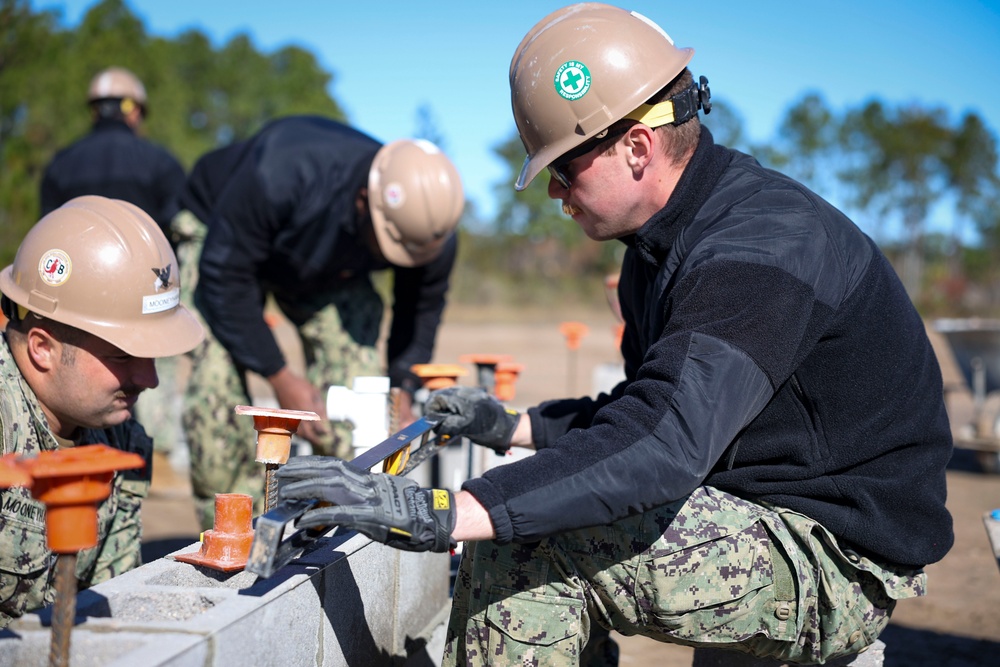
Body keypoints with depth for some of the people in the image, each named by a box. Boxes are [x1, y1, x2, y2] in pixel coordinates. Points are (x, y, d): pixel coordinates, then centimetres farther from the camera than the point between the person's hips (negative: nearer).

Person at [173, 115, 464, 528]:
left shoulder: (434, 234, -28)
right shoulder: (278, 175, -43)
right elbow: (224, 275, -32)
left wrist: (402, 392, -17)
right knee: (216, 380, -20)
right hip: (224, 240, -3)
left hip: (331, 273, 4)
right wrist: (279, 376, -30)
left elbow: (422, 310, -6)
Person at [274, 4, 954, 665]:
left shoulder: (761, 250, -25)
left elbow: (660, 445, -38)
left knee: (519, 538, -22)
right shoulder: (664, 245, 8)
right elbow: (651, 408, 20)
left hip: (840, 566, -10)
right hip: (762, 519, 10)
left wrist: (437, 514, -41)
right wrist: (513, 426, 12)